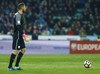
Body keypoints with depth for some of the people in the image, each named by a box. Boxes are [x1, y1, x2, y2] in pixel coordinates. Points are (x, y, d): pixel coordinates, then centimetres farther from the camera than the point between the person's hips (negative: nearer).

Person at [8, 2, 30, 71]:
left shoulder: (20, 15, 17)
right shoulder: (18, 15, -14)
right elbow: (18, 26, -24)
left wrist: (22, 34, 24)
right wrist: (24, 34, -27)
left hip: (19, 36, 10)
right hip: (17, 35, -10)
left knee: (23, 49, 10)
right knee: (16, 50, -8)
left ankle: (16, 65, 12)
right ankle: (10, 66, -3)